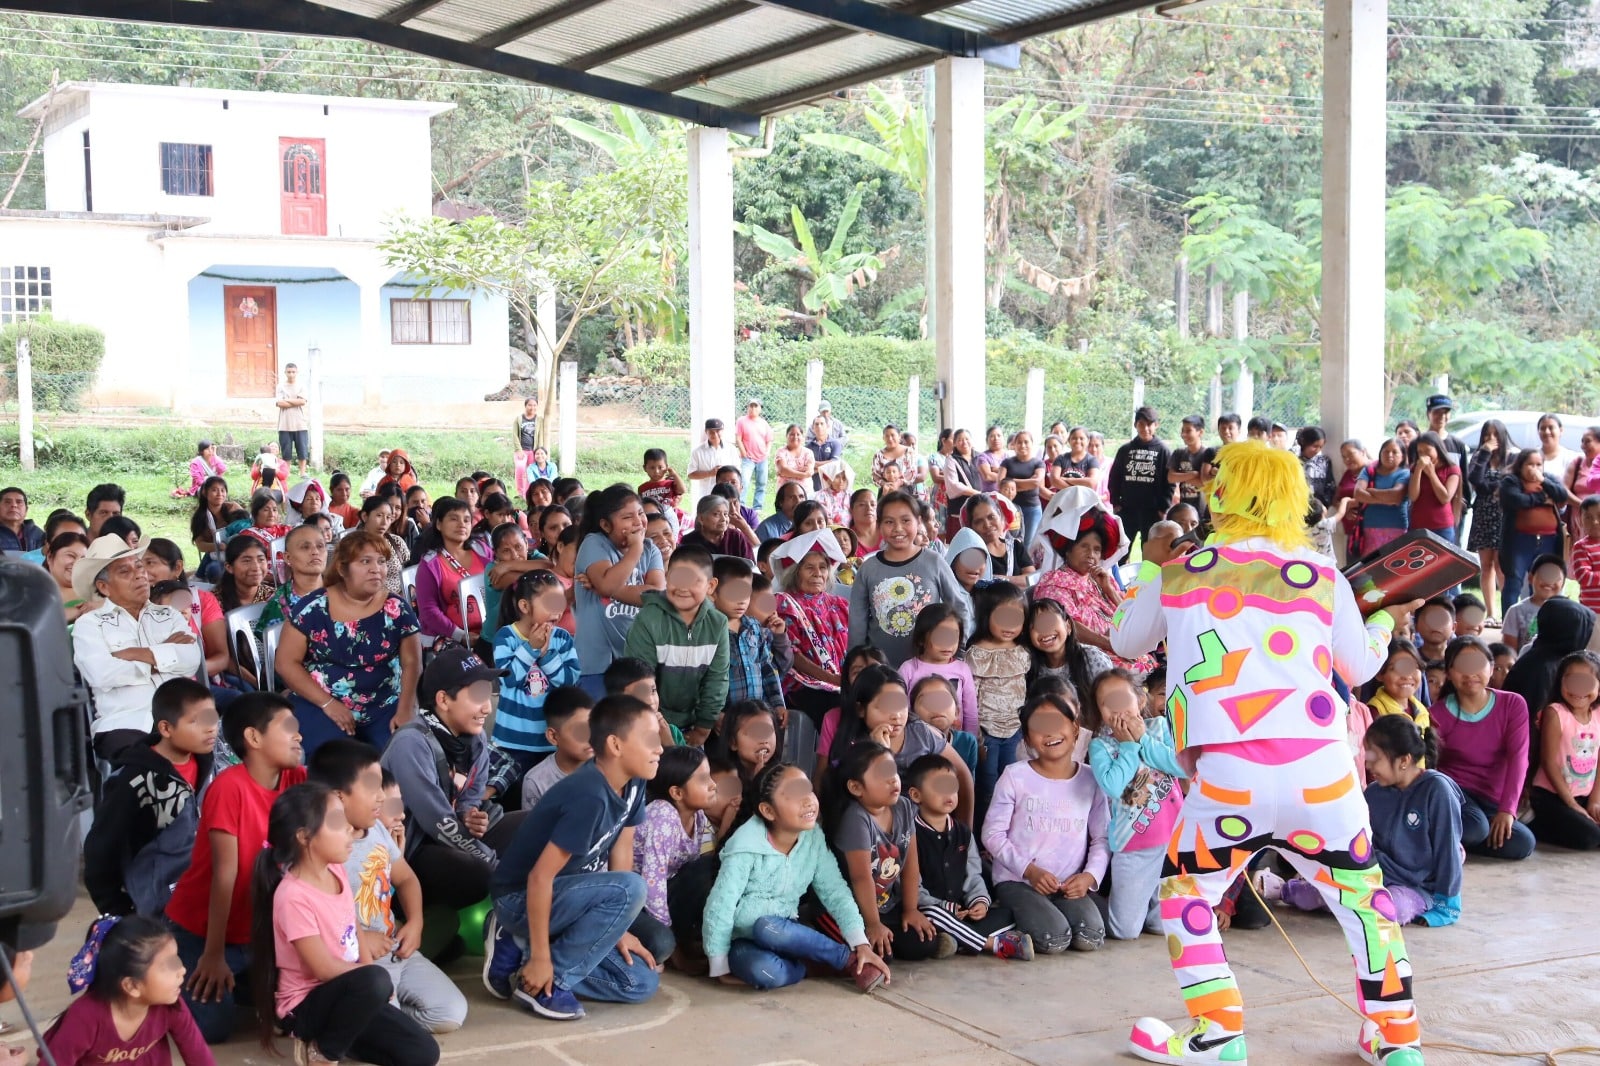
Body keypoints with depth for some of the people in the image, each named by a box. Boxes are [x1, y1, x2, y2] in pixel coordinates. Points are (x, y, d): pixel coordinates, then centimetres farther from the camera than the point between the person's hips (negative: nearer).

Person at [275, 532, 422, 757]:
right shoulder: (313, 608, -5)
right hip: (321, 705, -2)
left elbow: (411, 663, 3)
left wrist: (404, 711, -11)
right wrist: (328, 704, -12)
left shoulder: (397, 609, 1)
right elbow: (286, 662, -4)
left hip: (384, 709, 2)